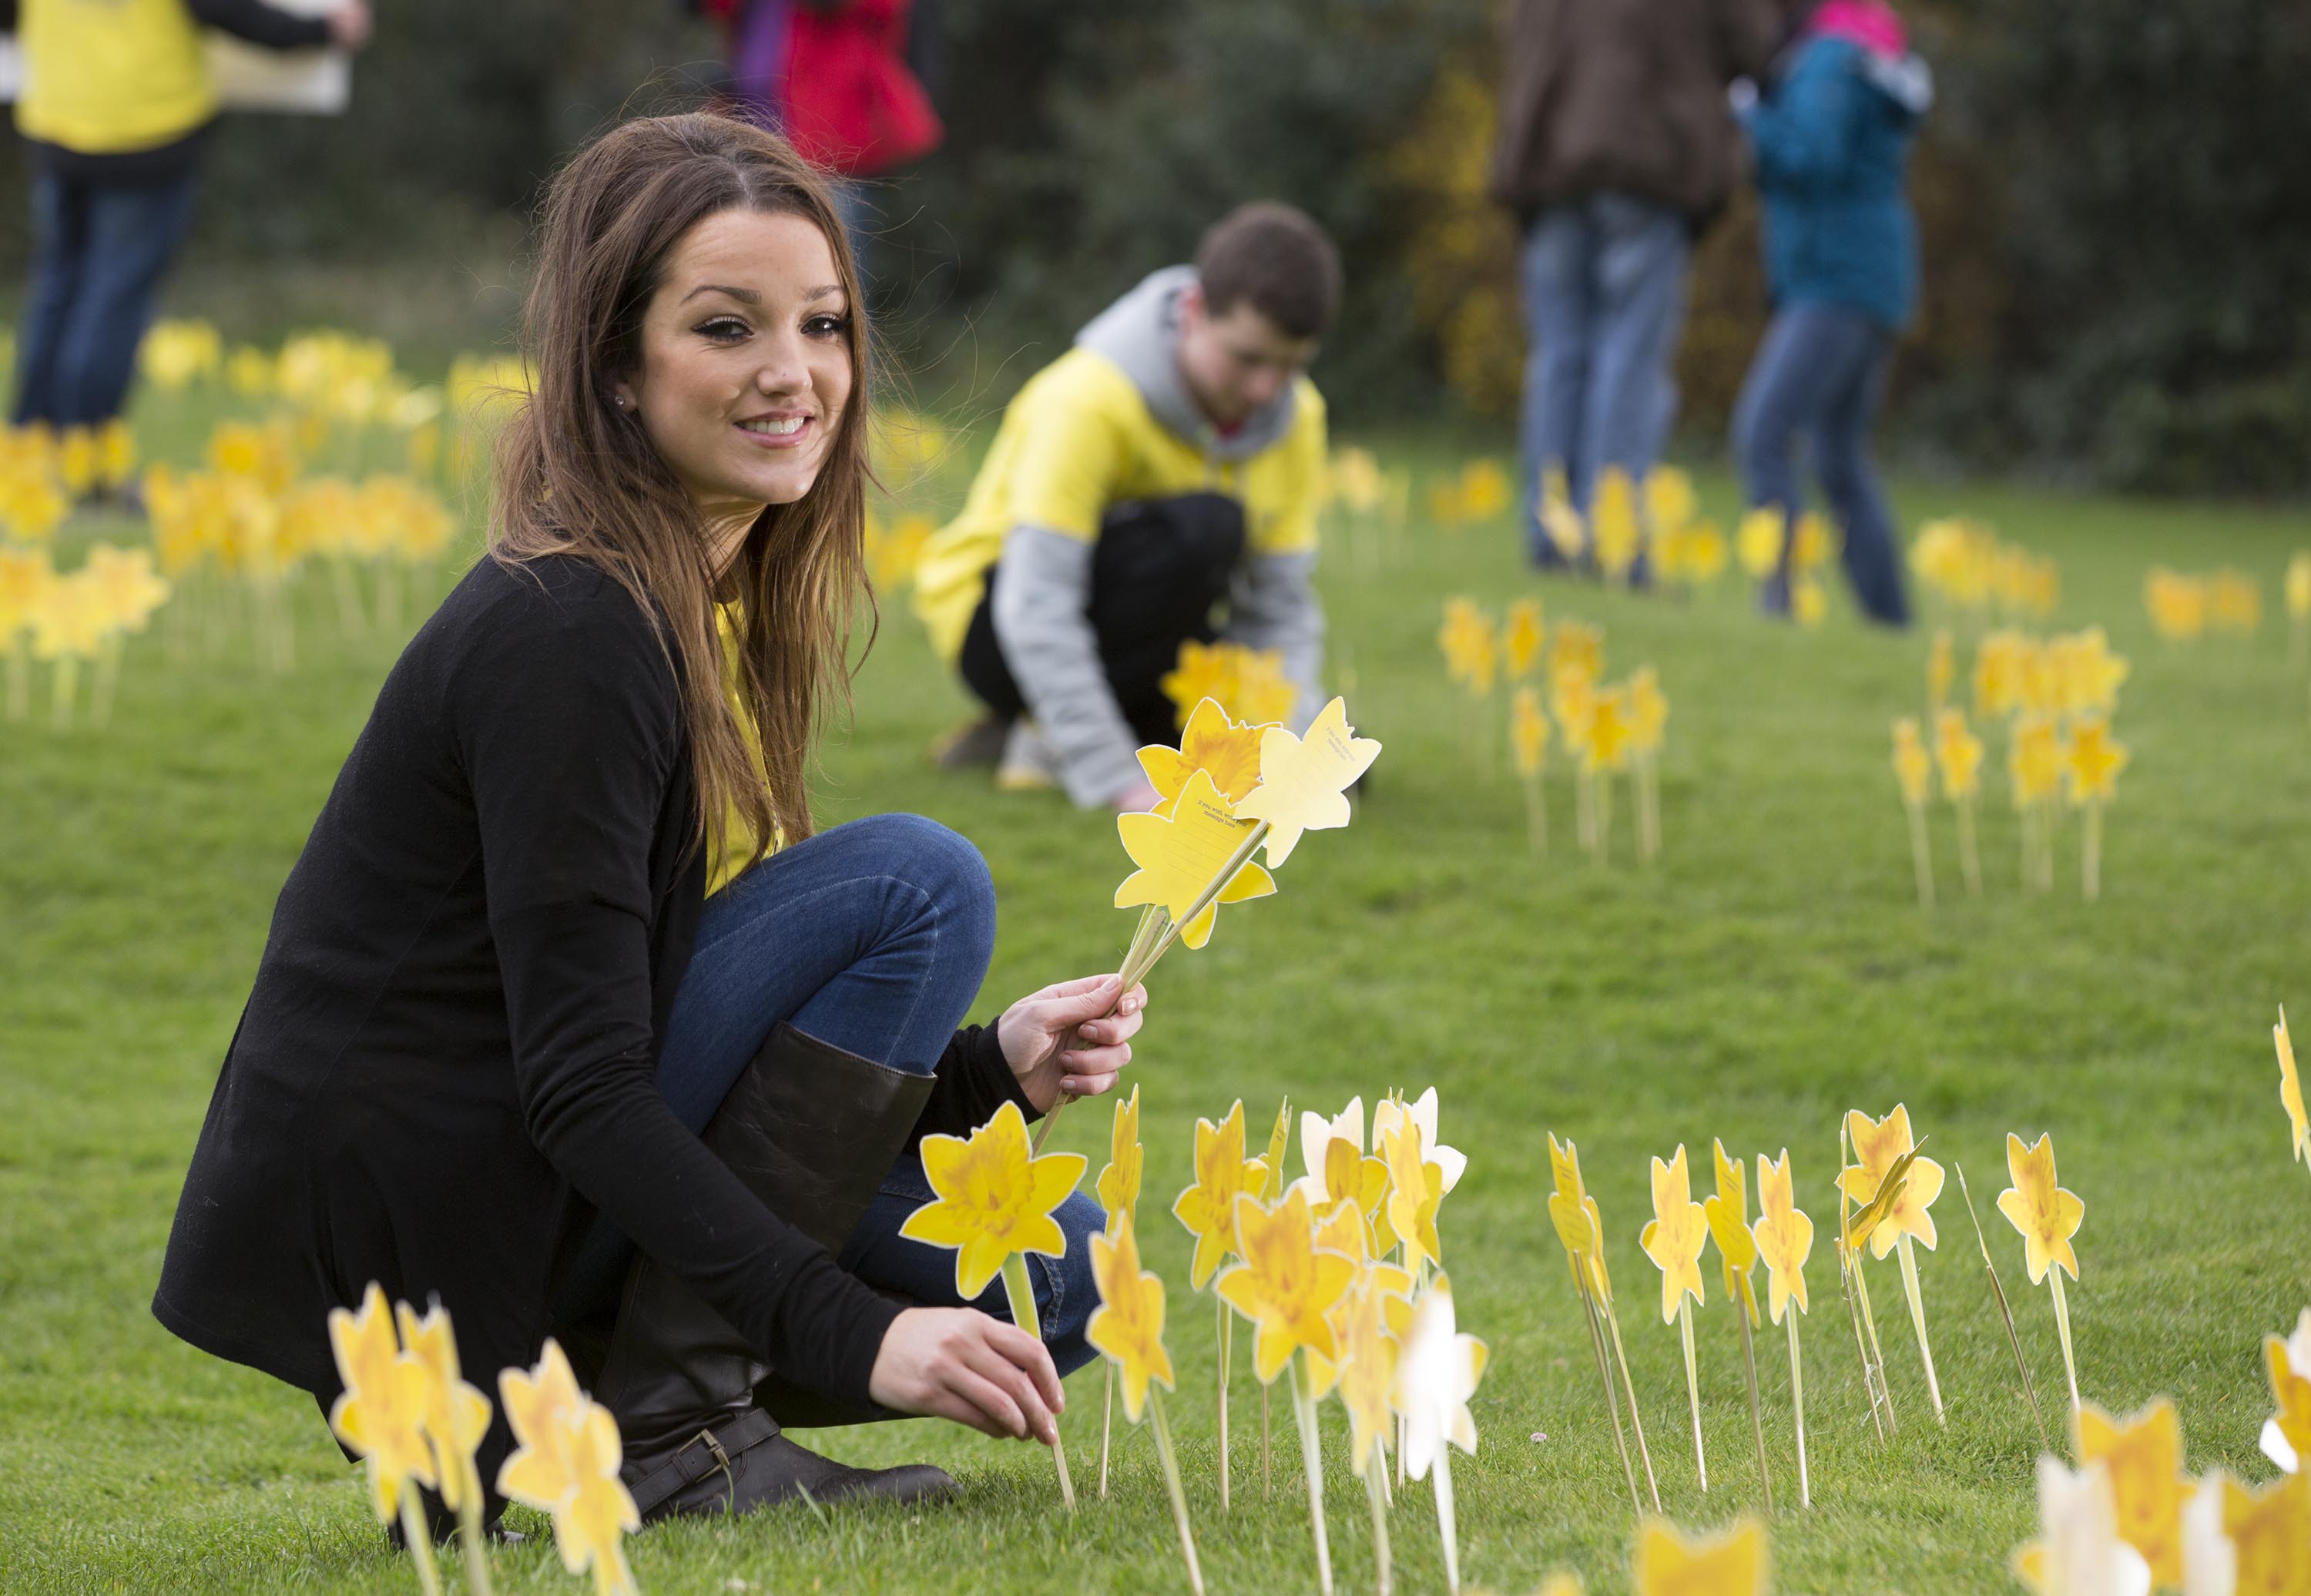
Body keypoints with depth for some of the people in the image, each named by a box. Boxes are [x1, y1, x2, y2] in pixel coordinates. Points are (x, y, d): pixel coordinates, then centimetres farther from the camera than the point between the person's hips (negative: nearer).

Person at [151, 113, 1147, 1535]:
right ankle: (668, 1423, -14)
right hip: (395, 1236, -9)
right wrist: (849, 1332, -30)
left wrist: (989, 1068, 2)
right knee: (918, 882, -16)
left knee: (1051, 1273, 7)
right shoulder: (566, 633, -18)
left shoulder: (717, 608, 12)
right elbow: (582, 1086, -23)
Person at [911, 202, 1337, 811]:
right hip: (1000, 629, -7)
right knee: (1206, 526, -32)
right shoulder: (1086, 401, -27)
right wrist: (1121, 783, -38)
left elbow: (1278, 607, -6)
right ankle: (1049, 737, -17)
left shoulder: (1293, 414, -7)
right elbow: (1035, 608, -32)